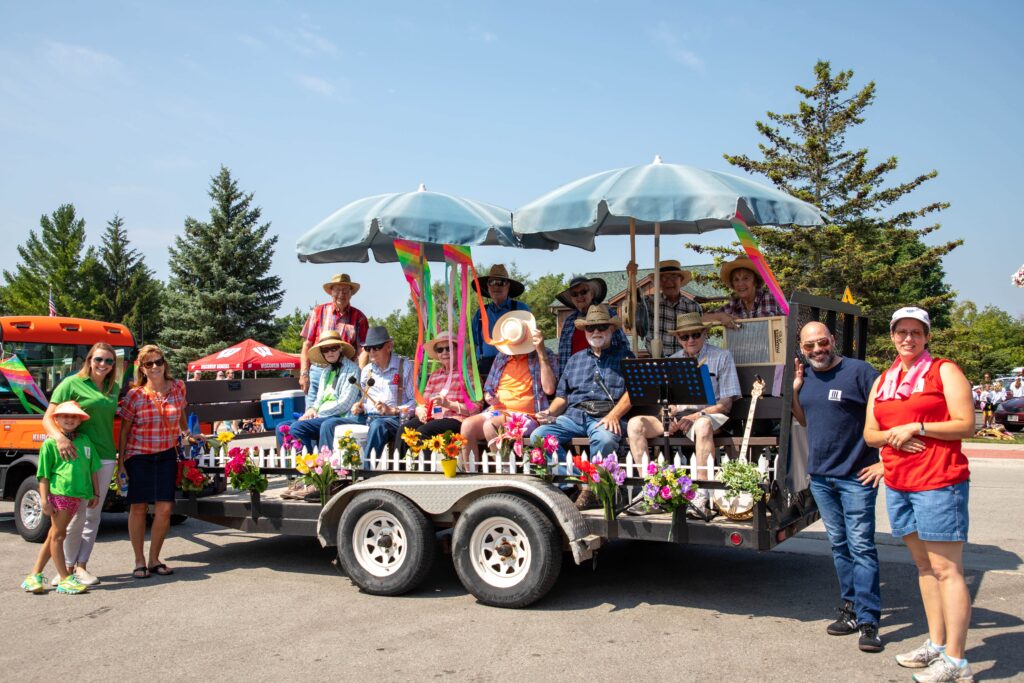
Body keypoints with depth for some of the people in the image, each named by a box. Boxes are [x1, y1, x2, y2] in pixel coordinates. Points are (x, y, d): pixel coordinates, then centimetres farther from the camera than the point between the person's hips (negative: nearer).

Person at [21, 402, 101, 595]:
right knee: (58, 535, 2)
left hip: (77, 495, 6)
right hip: (58, 492, -6)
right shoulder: (50, 443, -2)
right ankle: (65, 579, 7)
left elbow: (93, 469, 17)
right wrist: (44, 500, -9)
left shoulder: (85, 441, 12)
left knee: (53, 535, 13)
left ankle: (35, 575, 24)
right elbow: (43, 475, -4)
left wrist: (95, 493, 15)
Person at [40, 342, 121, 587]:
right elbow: (48, 418, -7)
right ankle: (68, 565, 12)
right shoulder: (72, 384, -4)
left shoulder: (114, 388, 13)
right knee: (77, 514, -3)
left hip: (106, 457, 5)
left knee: (94, 514, 8)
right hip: (78, 455, -5)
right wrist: (59, 436, -27)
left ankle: (81, 565, 16)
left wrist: (120, 454, 14)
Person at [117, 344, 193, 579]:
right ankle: (139, 561, 14)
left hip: (167, 454, 2)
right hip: (138, 455, -2)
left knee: (164, 508, -3)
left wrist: (185, 432, 11)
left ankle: (154, 559, 13)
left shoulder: (178, 387, -1)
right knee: (138, 507, 1)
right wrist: (121, 461, -2)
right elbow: (124, 429, -1)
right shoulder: (135, 395, -8)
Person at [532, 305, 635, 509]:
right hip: (574, 415, 4)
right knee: (539, 435, -22)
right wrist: (551, 412, 1)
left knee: (605, 439, -38)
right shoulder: (575, 360, 28)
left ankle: (591, 488, -18)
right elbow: (562, 396, 23)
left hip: (606, 417, -4)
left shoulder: (624, 356, 15)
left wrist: (613, 415, -17)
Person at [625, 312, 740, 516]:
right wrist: (669, 415, -10)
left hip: (708, 414, -4)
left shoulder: (721, 357, 5)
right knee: (635, 424, -20)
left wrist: (697, 415, -15)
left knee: (703, 425, -42)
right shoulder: (672, 361, 18)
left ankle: (700, 495, -38)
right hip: (677, 415, 5)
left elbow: (726, 403, -1)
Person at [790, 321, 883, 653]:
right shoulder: (805, 376, 10)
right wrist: (795, 390, 5)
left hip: (856, 476, -6)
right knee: (839, 545, 13)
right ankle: (851, 607, 22)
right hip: (820, 476, 7)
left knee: (861, 546, -5)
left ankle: (867, 620, -1)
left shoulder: (858, 371, -10)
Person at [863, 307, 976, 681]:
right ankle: (936, 645, 22)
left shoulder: (945, 371, -2)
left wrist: (917, 427, -14)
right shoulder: (882, 381, 15)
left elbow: (966, 425, -9)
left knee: (946, 570, -5)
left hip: (938, 482, -7)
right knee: (924, 567, 13)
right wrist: (893, 435, -7)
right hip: (897, 483, 7)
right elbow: (869, 433, 13)